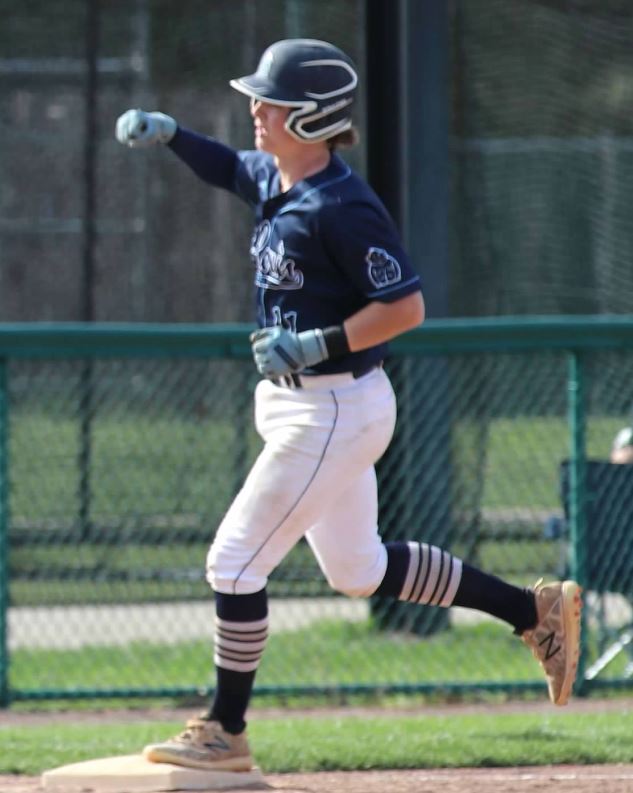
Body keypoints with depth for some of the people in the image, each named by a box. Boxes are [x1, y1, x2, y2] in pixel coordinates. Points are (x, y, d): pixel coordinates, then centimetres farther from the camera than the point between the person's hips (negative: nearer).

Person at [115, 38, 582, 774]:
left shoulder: (342, 207, -21)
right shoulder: (273, 178, 5)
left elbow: (406, 306, -21)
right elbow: (226, 165, 27)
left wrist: (315, 345, -26)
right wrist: (167, 134, 9)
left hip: (332, 412, -10)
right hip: (302, 406, 10)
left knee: (234, 562, -6)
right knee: (358, 570, 20)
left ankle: (224, 734, 5)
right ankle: (537, 611, 28)